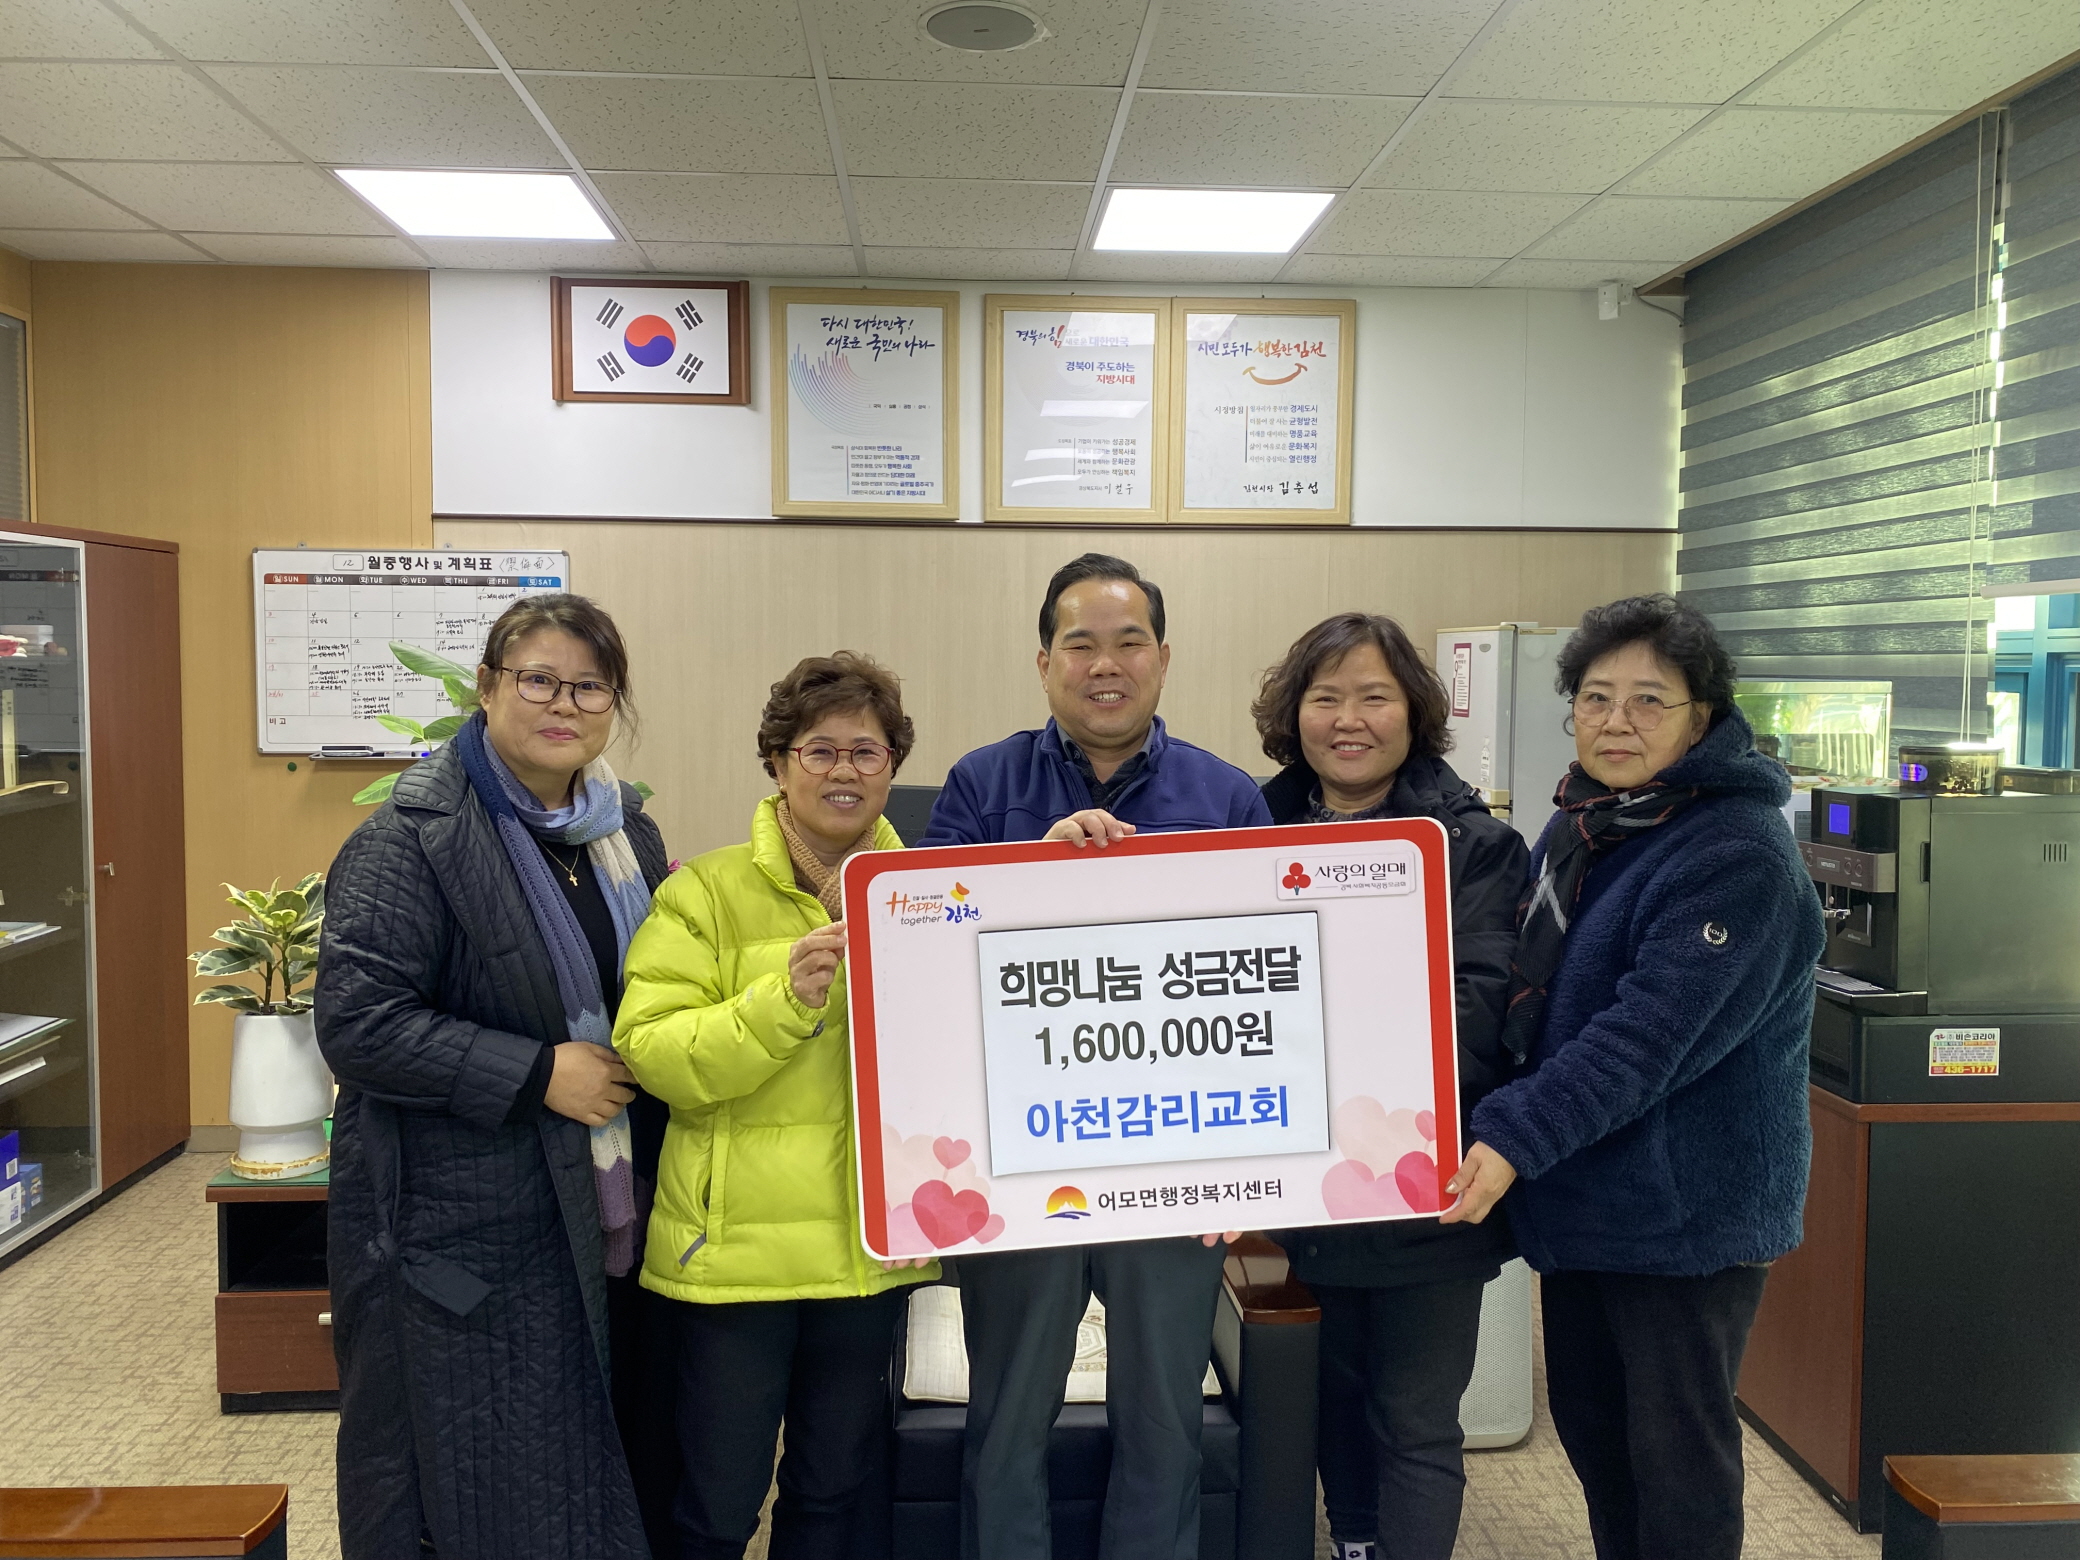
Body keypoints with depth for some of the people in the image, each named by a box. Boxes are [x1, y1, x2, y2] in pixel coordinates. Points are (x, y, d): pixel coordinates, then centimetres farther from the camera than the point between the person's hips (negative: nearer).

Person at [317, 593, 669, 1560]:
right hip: (462, 1229, -6)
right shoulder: (412, 837, -11)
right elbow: (355, 1020, -18)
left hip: (605, 1224, 6)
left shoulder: (627, 834, 10)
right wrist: (537, 1075, -20)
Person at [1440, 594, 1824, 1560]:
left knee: (1675, 1453, 7)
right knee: (1587, 1421, 20)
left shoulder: (1738, 857, -20)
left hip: (1686, 1210, -8)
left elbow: (1648, 1035, -29)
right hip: (1580, 1193, 8)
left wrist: (1514, 1137, -34)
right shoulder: (1578, 825, 7)